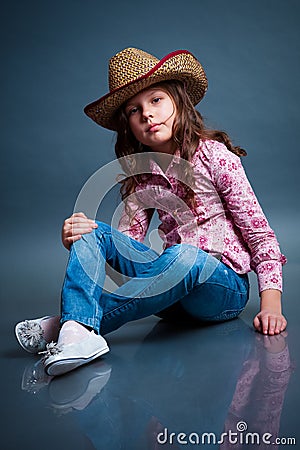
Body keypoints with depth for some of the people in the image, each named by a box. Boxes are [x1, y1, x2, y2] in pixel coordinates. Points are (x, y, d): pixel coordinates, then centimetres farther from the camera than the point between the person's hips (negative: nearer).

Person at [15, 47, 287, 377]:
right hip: (176, 284, 4)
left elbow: (260, 233, -6)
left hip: (224, 284, -4)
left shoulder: (214, 156, -6)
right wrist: (77, 240, -21)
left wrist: (271, 304, -17)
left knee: (183, 256, -37)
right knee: (95, 233, -13)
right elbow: (128, 236, 0)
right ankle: (77, 330, -36)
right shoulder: (141, 175, 8)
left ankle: (63, 323, -30)